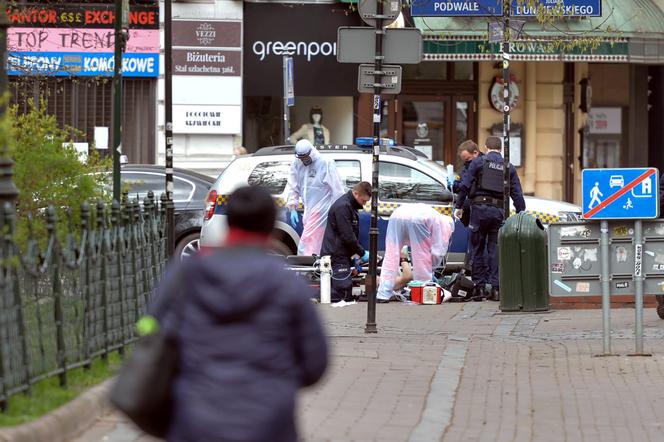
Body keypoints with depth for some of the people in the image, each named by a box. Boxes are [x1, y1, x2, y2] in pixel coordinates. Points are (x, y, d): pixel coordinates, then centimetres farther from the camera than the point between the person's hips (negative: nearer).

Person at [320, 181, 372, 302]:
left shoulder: (351, 206, 15)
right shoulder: (342, 207, -17)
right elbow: (347, 236, -20)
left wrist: (360, 252, 13)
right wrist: (362, 253, -12)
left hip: (342, 255, 10)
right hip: (336, 256, -10)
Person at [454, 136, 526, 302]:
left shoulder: (478, 162, 4)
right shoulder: (509, 168, 13)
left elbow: (465, 186, -1)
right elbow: (517, 194, 11)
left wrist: (459, 206, 6)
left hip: (480, 208, -2)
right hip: (499, 211, 2)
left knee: (477, 249, 5)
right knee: (495, 249, 6)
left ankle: (479, 286, 4)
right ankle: (495, 288, 0)